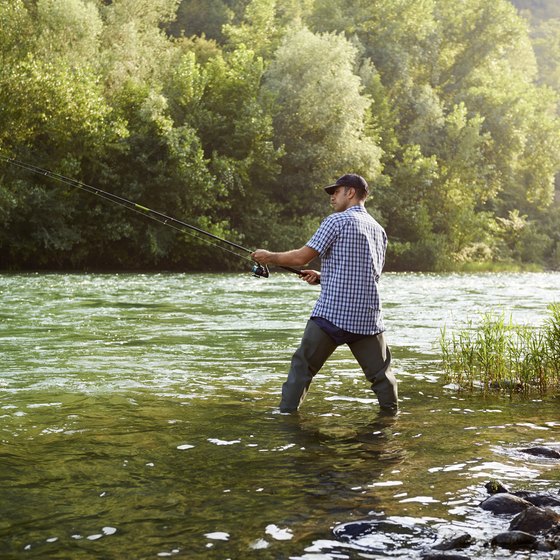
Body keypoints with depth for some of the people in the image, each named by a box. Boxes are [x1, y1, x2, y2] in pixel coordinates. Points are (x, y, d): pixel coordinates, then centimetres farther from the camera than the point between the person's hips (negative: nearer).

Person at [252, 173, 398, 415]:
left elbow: (301, 257, -7)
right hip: (368, 317, 5)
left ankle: (286, 413, 8)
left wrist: (270, 257, 8)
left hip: (331, 313, -5)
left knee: (302, 366, 6)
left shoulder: (337, 221, -3)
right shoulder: (379, 230, 16)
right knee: (381, 373, 11)